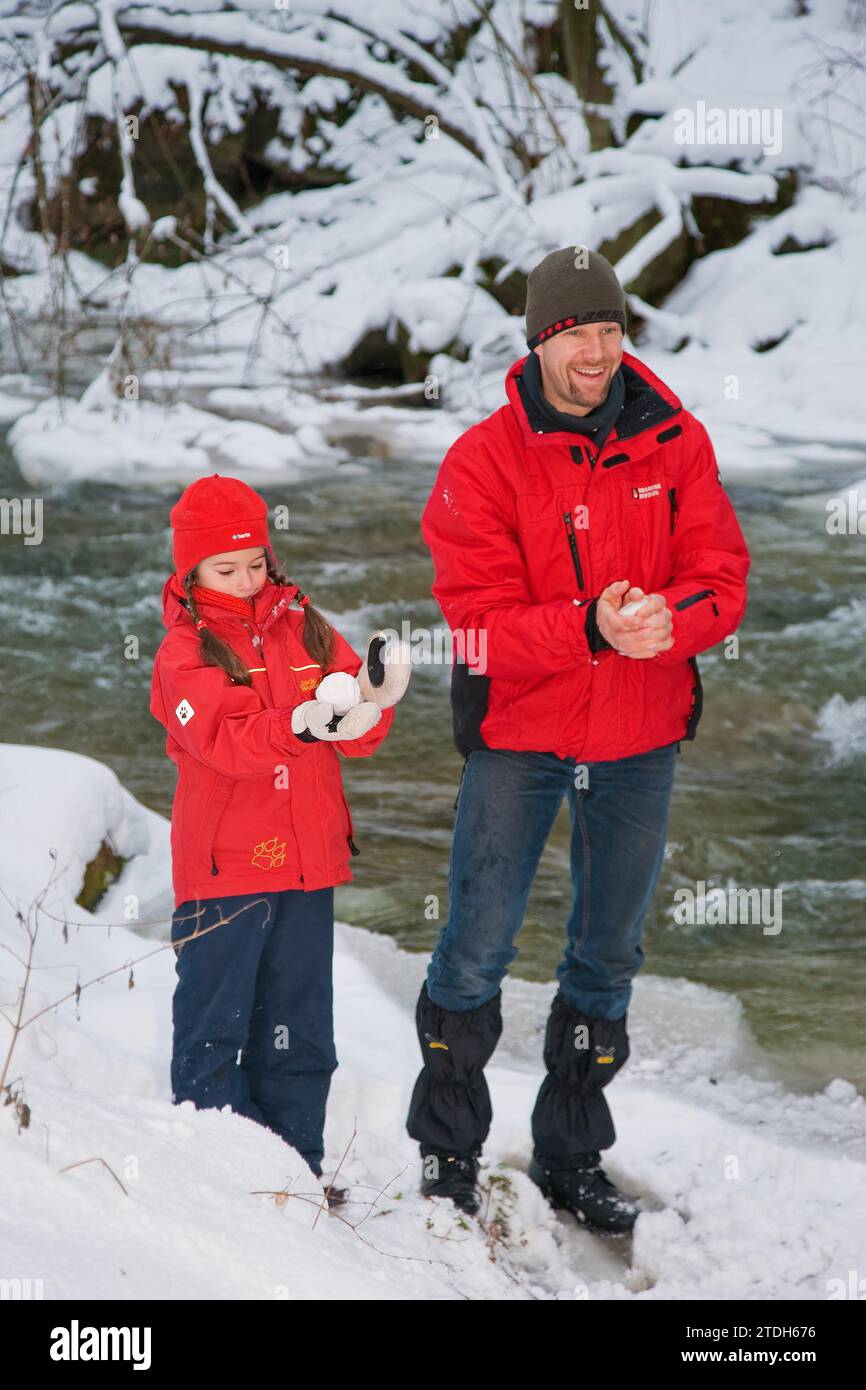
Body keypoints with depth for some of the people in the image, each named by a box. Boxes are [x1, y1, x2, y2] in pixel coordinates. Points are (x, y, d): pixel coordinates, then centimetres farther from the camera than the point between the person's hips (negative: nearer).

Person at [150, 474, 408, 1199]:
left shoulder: (306, 628, 9)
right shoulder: (185, 651, -4)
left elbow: (359, 737, 4)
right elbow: (226, 740, -20)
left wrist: (372, 697, -18)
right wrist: (300, 724, -35)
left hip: (307, 862, 5)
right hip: (223, 868, -5)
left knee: (300, 1028, 11)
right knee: (215, 1022, -1)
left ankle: (295, 1162, 19)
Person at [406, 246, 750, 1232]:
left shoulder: (675, 443, -2)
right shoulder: (483, 462, -11)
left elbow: (722, 580, -5)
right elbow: (481, 621, -17)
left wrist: (667, 622, -27)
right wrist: (592, 627, -32)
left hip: (640, 741, 3)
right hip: (517, 736, -3)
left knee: (609, 956, 13)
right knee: (476, 952, -2)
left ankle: (572, 1159, 27)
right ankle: (446, 1150, 15)